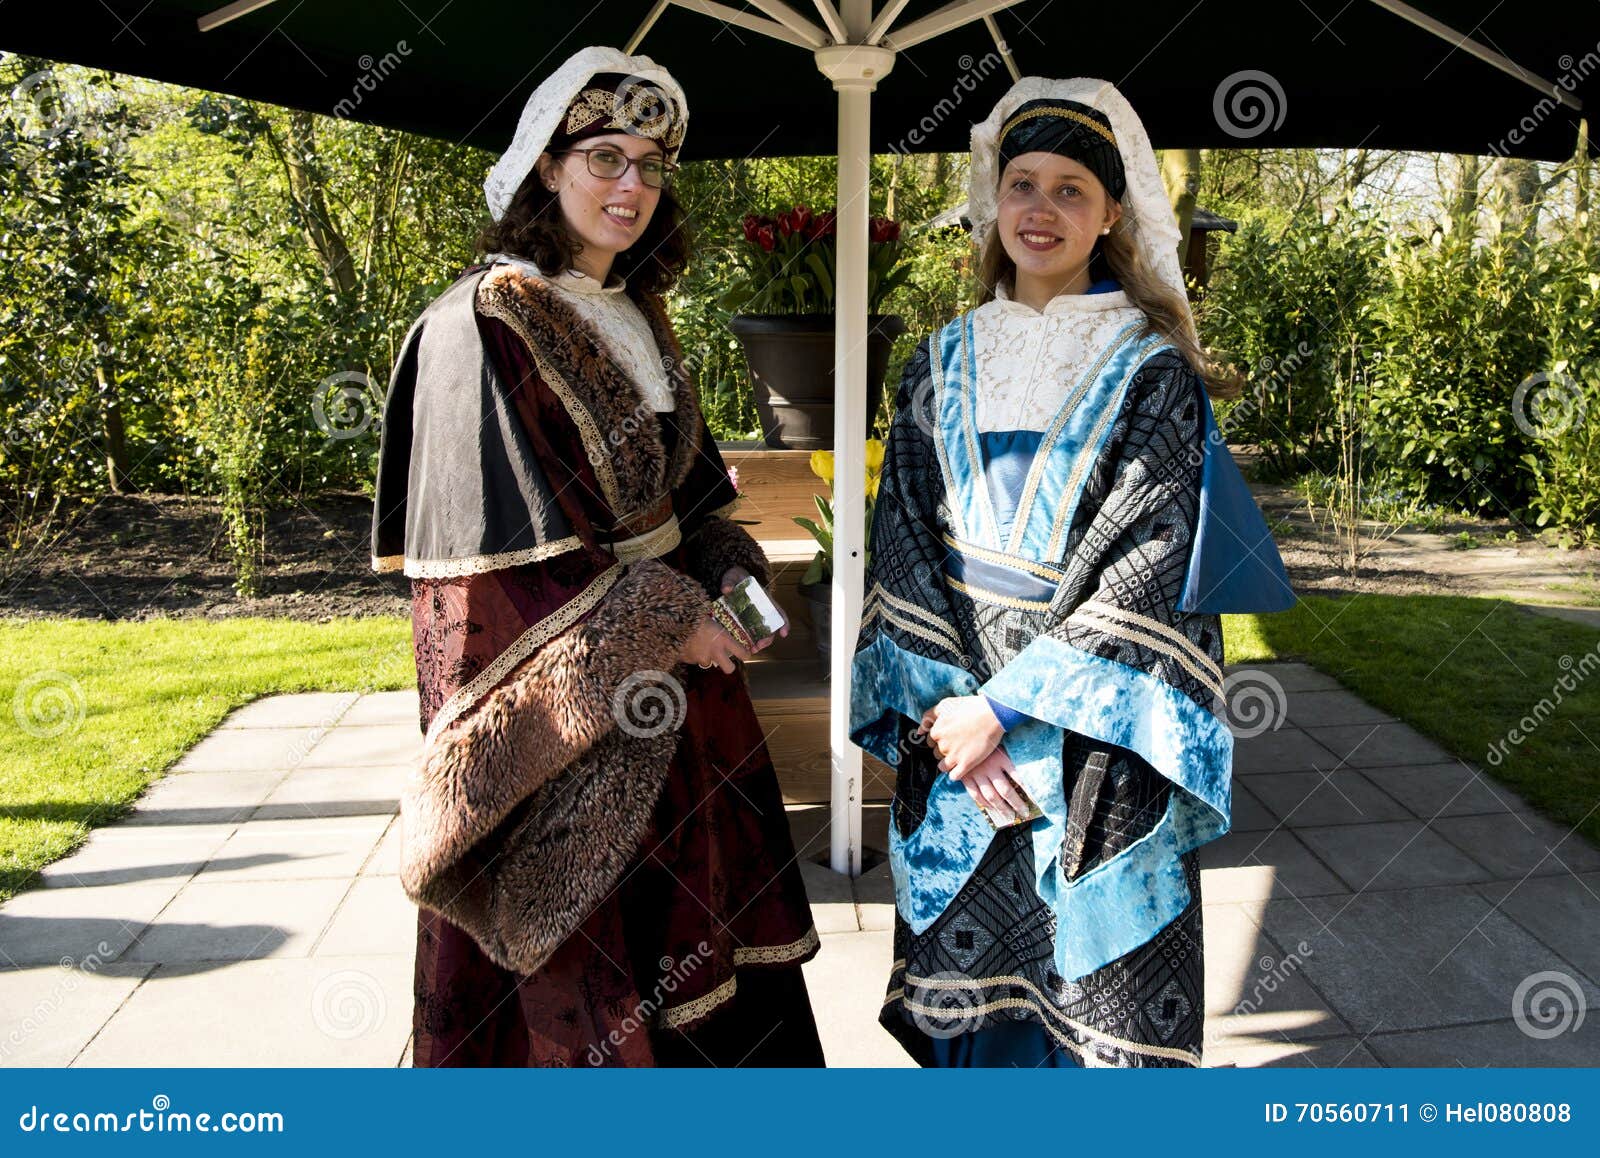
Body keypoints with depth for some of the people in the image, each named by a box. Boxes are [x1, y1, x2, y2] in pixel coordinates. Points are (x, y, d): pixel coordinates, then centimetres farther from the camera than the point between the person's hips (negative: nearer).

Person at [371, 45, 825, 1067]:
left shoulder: (639, 319, 12)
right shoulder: (481, 325, -12)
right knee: (590, 946, 5)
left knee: (695, 925, 14)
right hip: (559, 701, -7)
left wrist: (732, 575, 0)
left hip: (674, 649, 7)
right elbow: (513, 540, -16)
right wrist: (660, 625, -15)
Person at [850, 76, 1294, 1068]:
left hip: (1095, 740, -3)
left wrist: (1006, 705, -16)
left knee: (1091, 991, 5)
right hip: (954, 718, 3)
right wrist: (945, 705, -9)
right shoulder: (943, 364, 8)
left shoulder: (1152, 373, -3)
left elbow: (1146, 568, -12)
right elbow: (903, 544, 3)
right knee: (966, 977, 12)